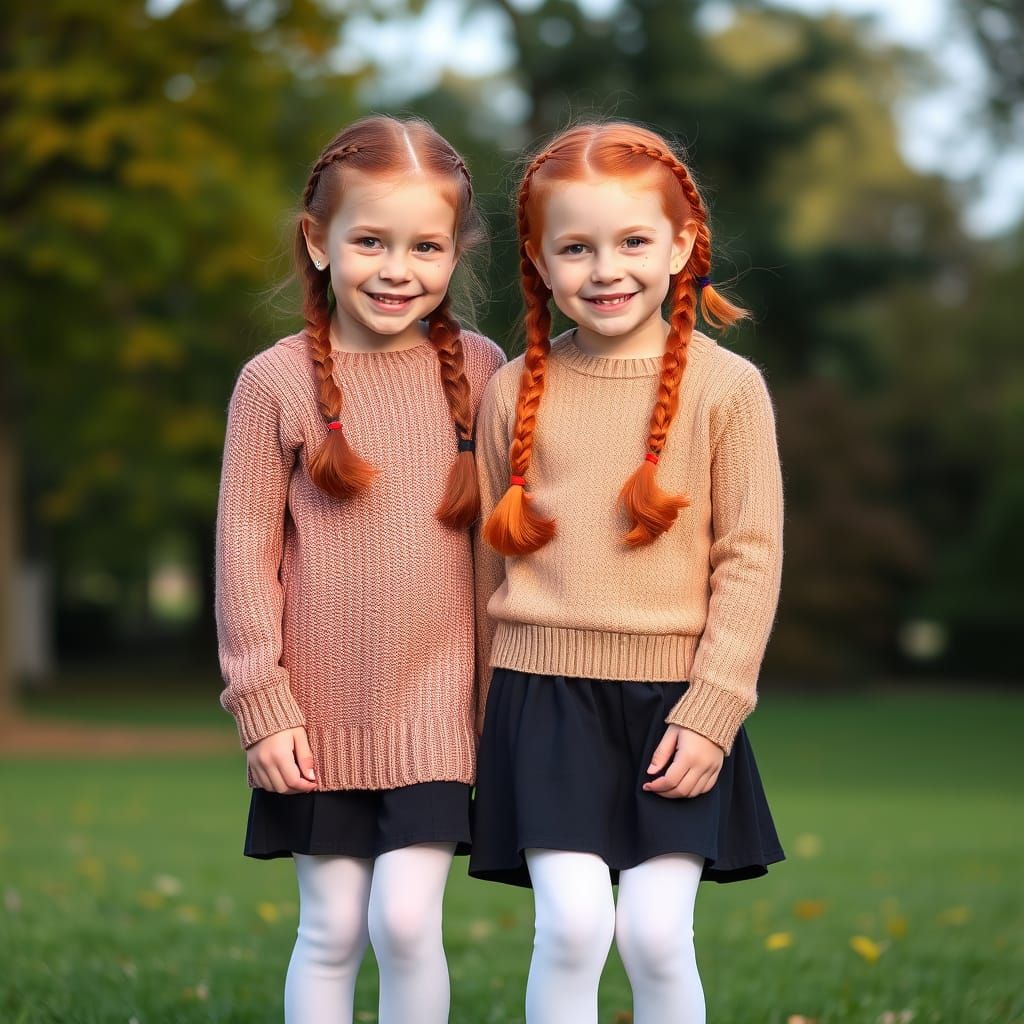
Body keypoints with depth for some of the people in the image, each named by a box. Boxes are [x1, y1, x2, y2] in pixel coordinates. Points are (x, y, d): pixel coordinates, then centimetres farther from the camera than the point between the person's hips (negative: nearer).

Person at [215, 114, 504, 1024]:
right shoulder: (278, 382, -6)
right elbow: (246, 547, -4)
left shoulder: (479, 370, 0)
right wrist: (262, 702, -5)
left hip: (434, 703, 1)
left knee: (406, 921, -5)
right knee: (330, 931, 8)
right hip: (322, 709, 0)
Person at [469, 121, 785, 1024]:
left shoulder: (726, 386, -2)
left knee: (655, 933, -3)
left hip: (674, 697, -1)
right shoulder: (516, 391, 4)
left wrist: (709, 712, -8)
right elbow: (491, 554, 12)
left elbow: (751, 558, -3)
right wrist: (488, 704, 12)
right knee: (572, 923, -9)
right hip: (547, 696, 1)